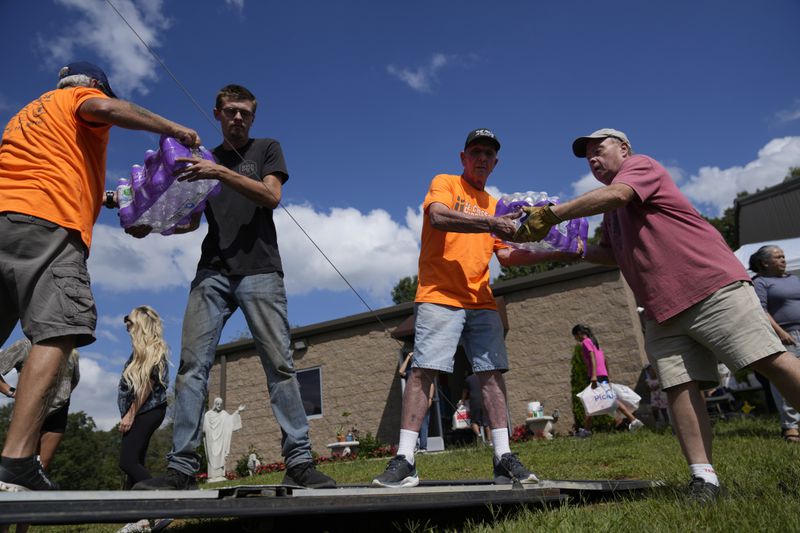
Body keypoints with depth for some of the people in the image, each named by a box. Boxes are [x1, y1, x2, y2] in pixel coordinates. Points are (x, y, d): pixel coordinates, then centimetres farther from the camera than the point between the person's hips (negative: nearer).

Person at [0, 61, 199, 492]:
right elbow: (106, 108, -9)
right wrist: (173, 129, -2)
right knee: (57, 333, -18)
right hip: (46, 222, -8)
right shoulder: (81, 98, 16)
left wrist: (95, 199, 36)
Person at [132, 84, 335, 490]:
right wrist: (150, 226, 3)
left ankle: (299, 462, -7)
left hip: (259, 270, -3)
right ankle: (181, 468, -3)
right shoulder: (204, 160, 24)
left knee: (279, 364, -9)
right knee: (192, 365, -7)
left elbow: (271, 196, -3)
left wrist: (221, 173, -13)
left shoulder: (267, 149, 15)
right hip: (212, 271, 4)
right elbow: (191, 220, 21)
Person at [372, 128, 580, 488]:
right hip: (439, 297, -5)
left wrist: (550, 255, 6)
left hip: (481, 302, 6)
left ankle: (504, 458, 6)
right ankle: (404, 461, -9)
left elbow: (506, 255, 17)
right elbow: (438, 217, -15)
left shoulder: (493, 205, 23)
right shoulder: (444, 183, 8)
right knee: (423, 370, -11)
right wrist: (490, 223, -22)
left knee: (492, 373, 1)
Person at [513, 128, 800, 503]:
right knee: (680, 388, -4)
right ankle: (703, 478, -3)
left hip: (712, 287, -7)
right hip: (663, 311, 8)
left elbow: (616, 194, -20)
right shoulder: (612, 213, 26)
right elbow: (611, 254, 32)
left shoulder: (641, 165, 2)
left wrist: (550, 215, -20)